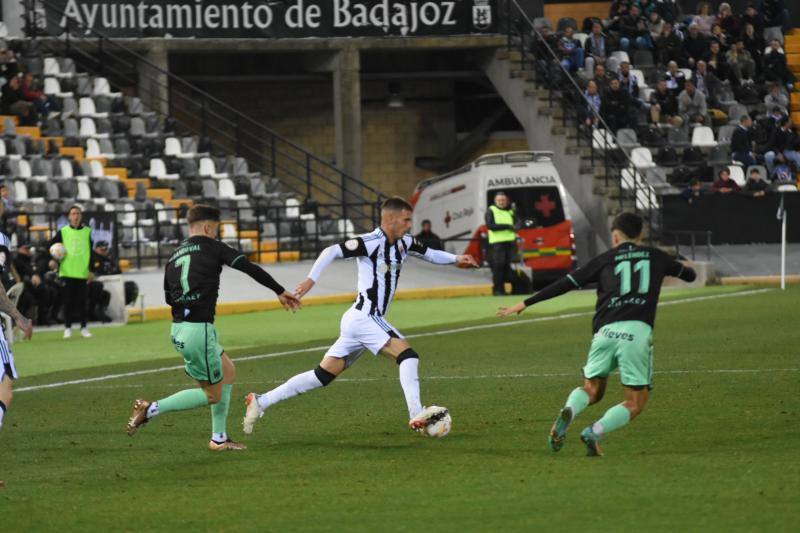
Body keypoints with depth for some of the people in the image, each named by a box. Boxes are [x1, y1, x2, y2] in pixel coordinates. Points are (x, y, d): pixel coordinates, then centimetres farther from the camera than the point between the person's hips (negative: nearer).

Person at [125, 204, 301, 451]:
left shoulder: (173, 257, 15)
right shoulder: (211, 247, -4)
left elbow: (169, 298, 17)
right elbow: (250, 268, -7)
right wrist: (280, 291, 0)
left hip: (179, 329, 8)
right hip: (198, 329, -8)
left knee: (228, 372, 24)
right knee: (213, 395, 4)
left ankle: (219, 438, 25)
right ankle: (152, 409, -7)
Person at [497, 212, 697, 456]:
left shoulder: (605, 259, 15)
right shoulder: (655, 257, 19)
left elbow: (566, 283, 11)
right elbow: (689, 275, 35)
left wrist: (525, 303, 16)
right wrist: (681, 268, 60)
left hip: (606, 331, 1)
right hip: (638, 332, -1)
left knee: (591, 390, 18)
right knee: (635, 403, 7)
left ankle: (568, 411, -16)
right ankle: (595, 432, -17)